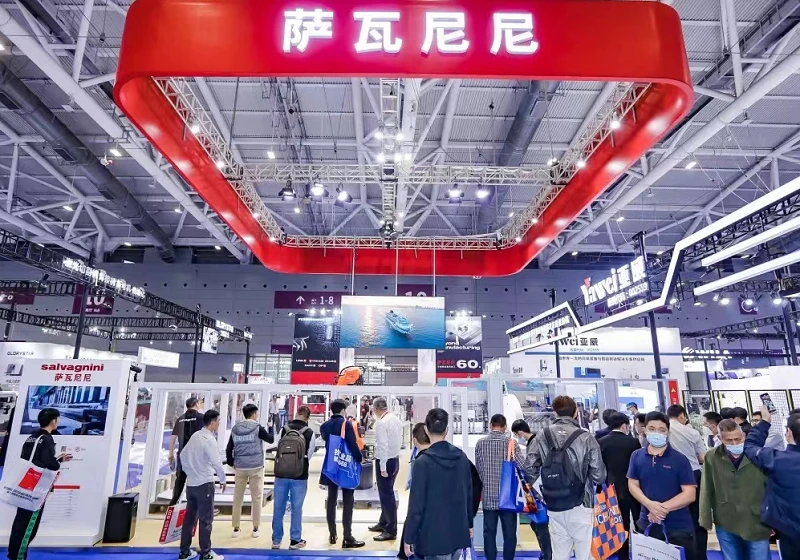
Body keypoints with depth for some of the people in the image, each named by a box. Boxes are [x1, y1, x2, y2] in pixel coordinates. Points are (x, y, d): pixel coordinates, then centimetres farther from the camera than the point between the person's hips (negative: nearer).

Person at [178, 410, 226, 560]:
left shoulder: (195, 436, 6)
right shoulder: (209, 439, -19)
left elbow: (183, 455, 17)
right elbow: (217, 462, -22)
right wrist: (223, 480, -7)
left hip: (191, 483, 8)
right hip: (204, 484, -8)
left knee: (189, 517, 15)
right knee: (206, 520, 1)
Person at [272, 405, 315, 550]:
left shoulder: (283, 430, -5)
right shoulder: (310, 433, -7)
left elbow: (278, 448, 4)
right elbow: (309, 455, 1)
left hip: (281, 475, 2)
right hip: (299, 477, -1)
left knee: (278, 508, 11)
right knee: (296, 508, 8)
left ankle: (276, 540, 21)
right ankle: (295, 540, 17)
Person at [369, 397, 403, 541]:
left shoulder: (381, 422, -18)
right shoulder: (396, 420, 6)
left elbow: (382, 446, -22)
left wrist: (382, 467, -19)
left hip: (385, 461, -9)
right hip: (395, 459, 9)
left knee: (386, 495, 1)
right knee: (387, 493, 20)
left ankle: (391, 531, 9)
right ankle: (383, 523, 33)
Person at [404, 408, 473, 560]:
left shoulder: (423, 462, -16)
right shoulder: (462, 457, 0)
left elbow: (416, 504, -14)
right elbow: (469, 494, 9)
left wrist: (408, 538, -5)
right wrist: (469, 524, 21)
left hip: (434, 535, -5)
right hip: (459, 532, 6)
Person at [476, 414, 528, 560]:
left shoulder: (480, 443, -1)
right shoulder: (511, 442, -7)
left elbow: (478, 469, 4)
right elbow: (522, 466, -15)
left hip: (488, 496, 2)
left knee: (489, 533, 9)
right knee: (509, 533, 9)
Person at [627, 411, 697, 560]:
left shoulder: (679, 459, -8)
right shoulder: (636, 456, 0)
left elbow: (690, 494, -11)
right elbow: (633, 485, 0)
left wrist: (663, 508, -20)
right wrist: (650, 504, -18)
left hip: (678, 528, -2)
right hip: (647, 524, 3)